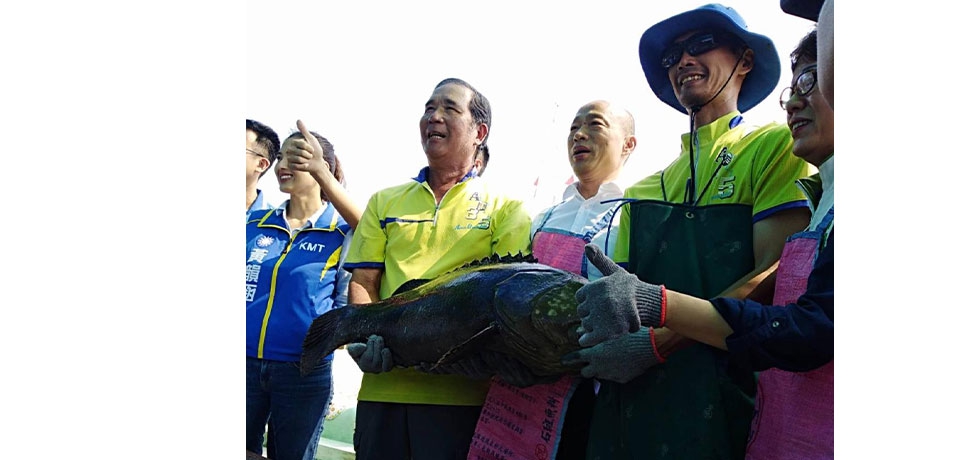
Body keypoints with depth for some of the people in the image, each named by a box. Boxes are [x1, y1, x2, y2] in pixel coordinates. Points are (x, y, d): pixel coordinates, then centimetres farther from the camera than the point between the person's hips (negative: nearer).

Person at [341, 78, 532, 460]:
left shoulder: (504, 207, 7)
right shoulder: (384, 202, 16)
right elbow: (362, 282, 10)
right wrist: (364, 337, -10)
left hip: (459, 389, -2)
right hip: (383, 384, 3)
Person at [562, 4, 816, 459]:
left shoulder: (775, 145, 3)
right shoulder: (643, 190, 18)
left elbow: (777, 275, -9)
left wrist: (658, 341, -16)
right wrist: (603, 297, -11)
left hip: (726, 401, -4)